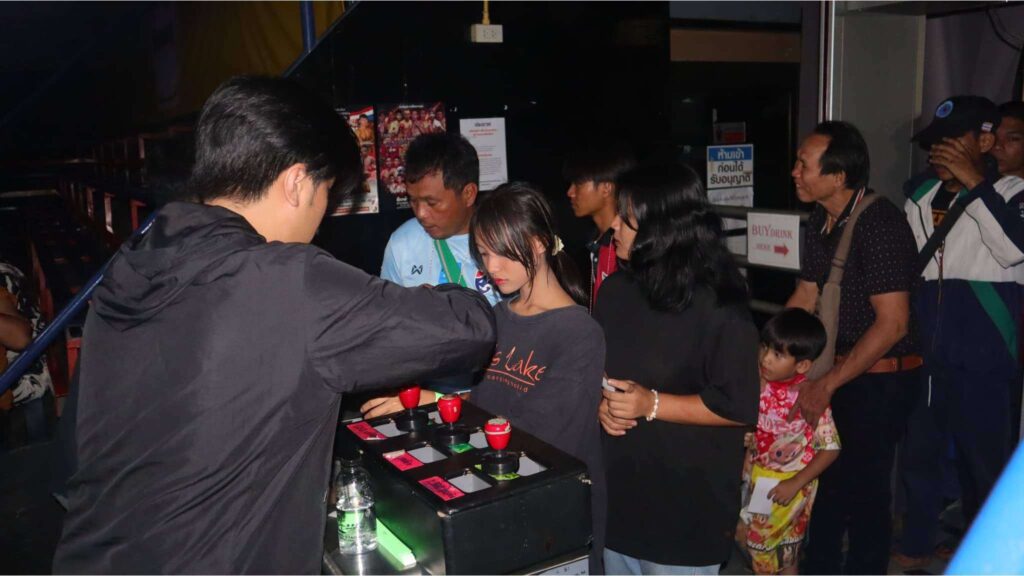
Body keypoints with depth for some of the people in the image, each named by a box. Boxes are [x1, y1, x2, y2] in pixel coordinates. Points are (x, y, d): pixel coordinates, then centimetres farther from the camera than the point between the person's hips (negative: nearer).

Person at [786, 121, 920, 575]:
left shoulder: (880, 224, -22)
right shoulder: (820, 220, 3)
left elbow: (892, 323, -24)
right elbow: (805, 297, 11)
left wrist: (828, 384, -22)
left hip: (880, 378, -8)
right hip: (837, 368, 8)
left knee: (864, 487, 4)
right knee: (826, 476, 19)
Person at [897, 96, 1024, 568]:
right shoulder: (920, 193, 10)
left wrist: (975, 184, -22)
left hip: (981, 359, -5)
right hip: (923, 354, 5)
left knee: (985, 461, 8)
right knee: (919, 454, 15)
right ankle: (915, 546, 34)